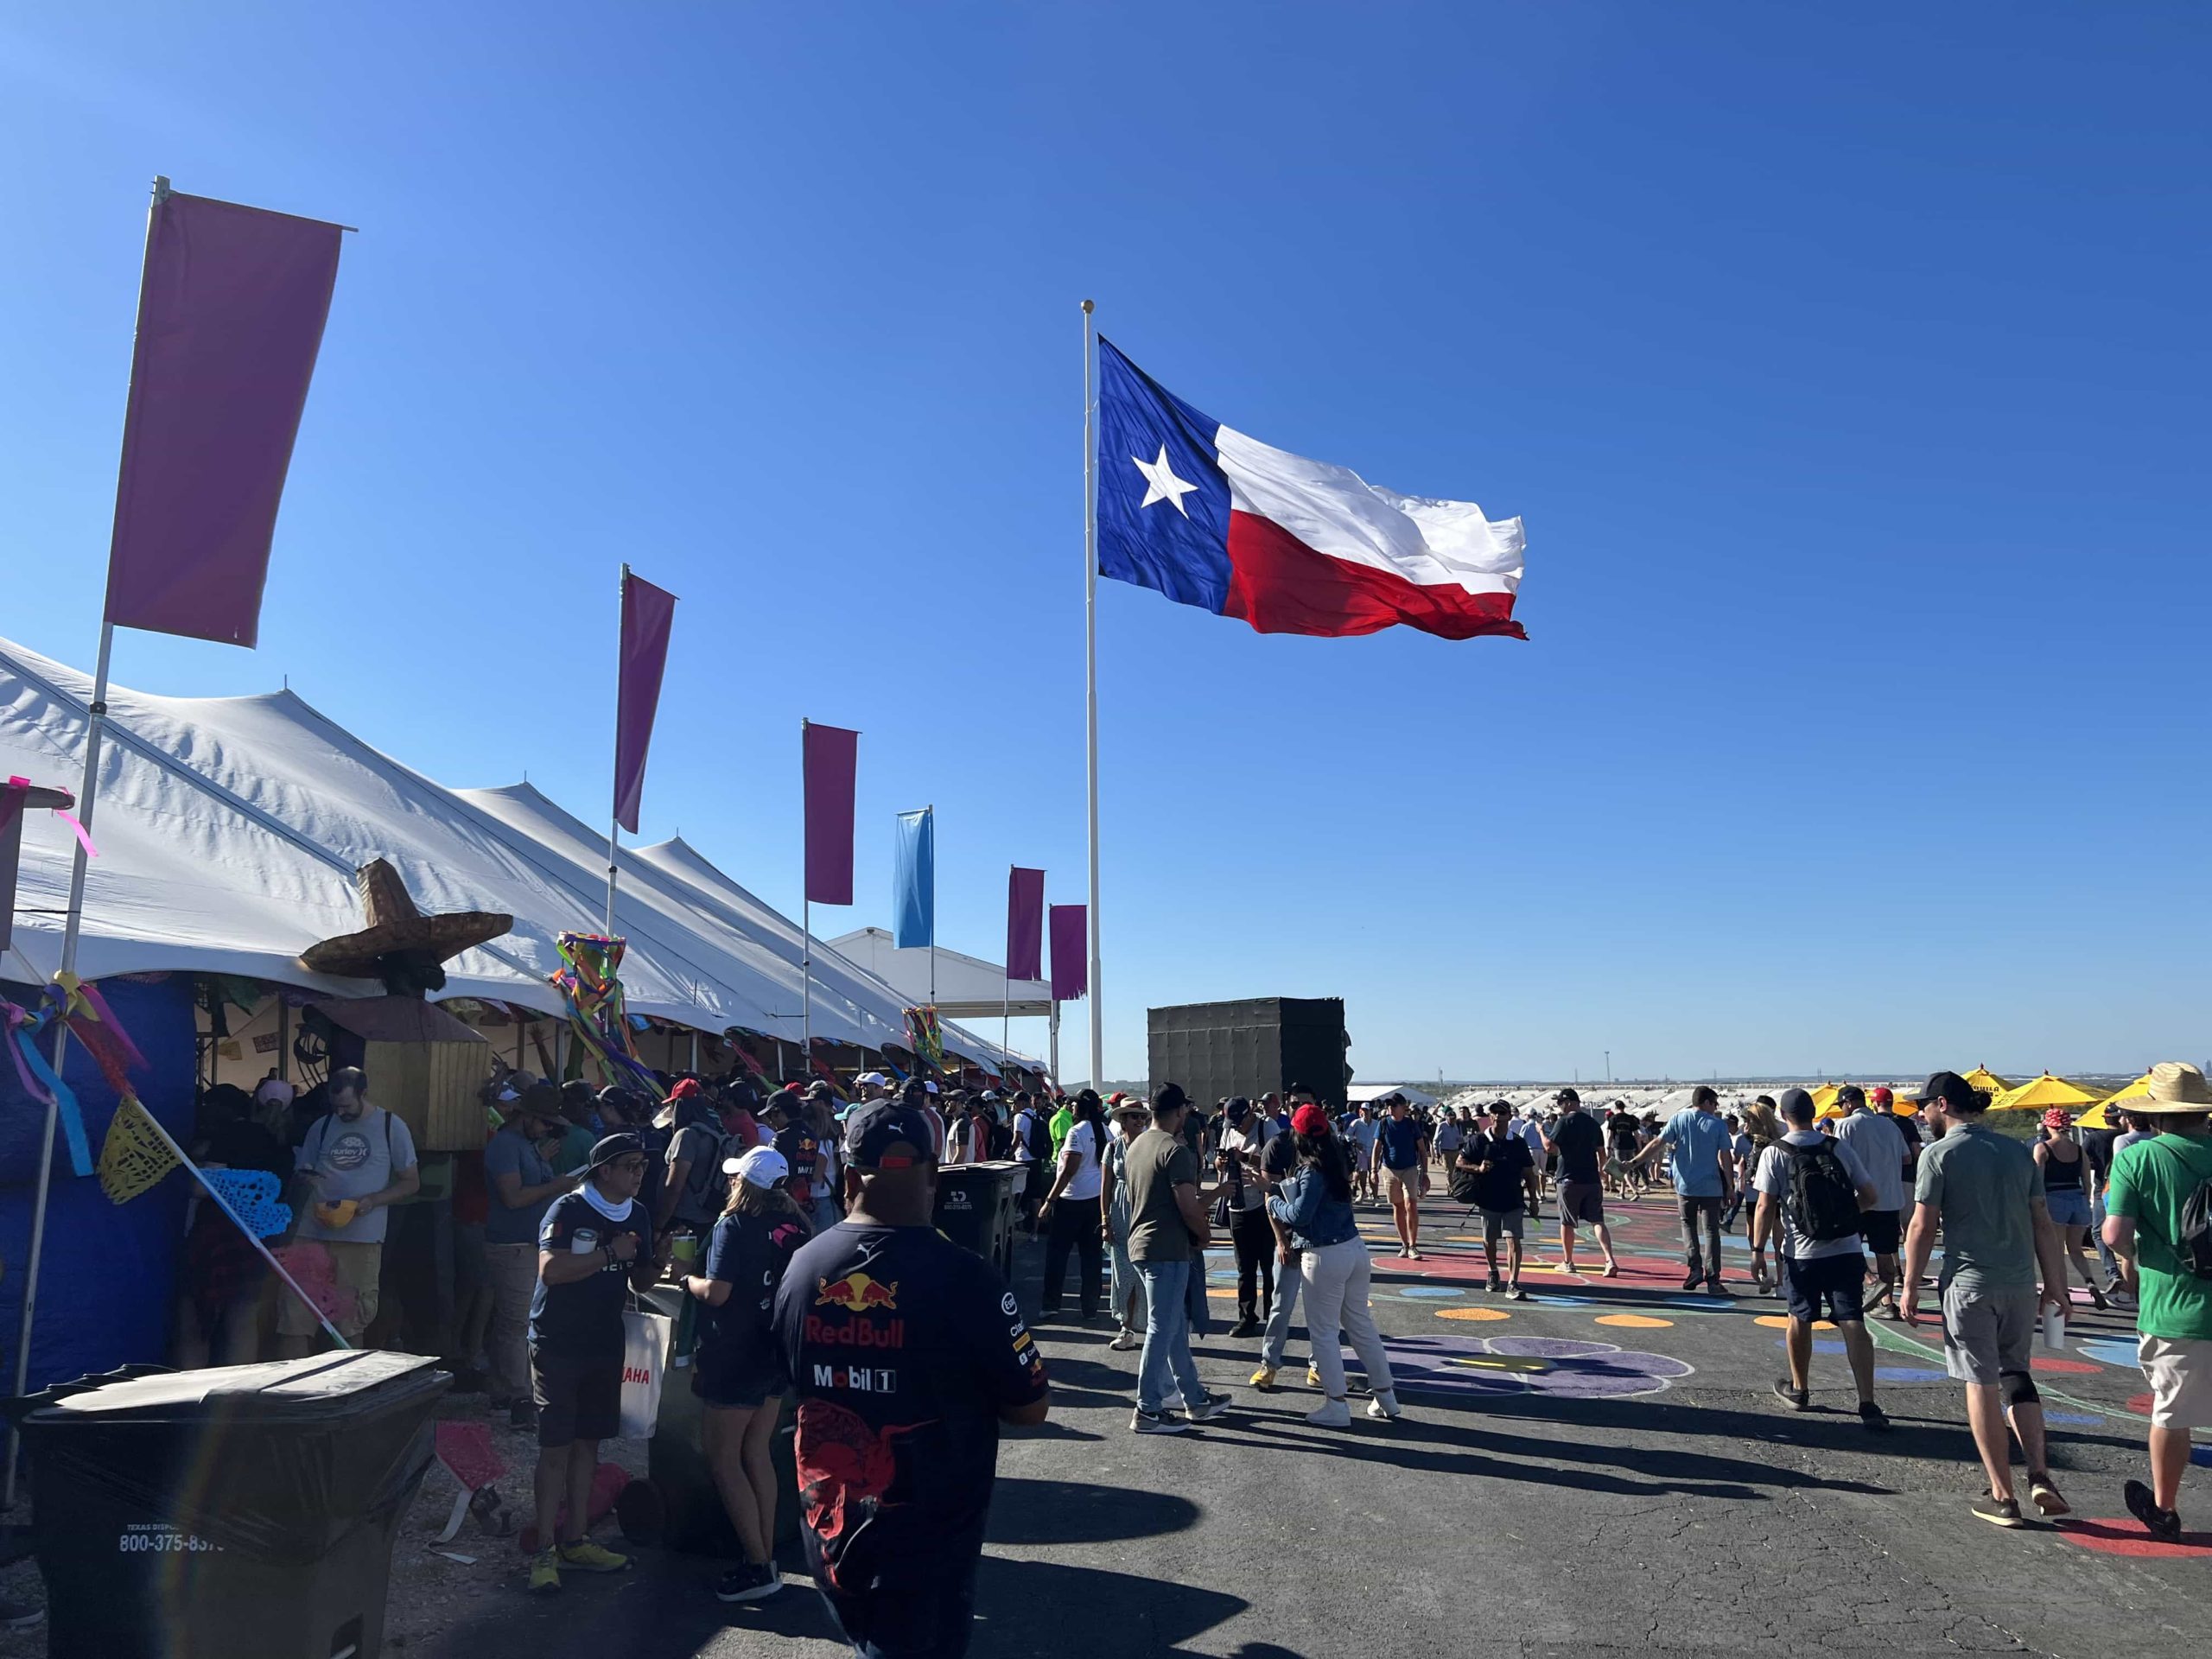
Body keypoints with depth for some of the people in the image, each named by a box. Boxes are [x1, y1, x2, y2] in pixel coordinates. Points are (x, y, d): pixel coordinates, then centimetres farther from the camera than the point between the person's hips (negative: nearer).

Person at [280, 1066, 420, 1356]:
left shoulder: (391, 1128, 3)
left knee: (351, 1326, 5)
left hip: (362, 1240, -2)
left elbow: (411, 1183, 5)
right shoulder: (322, 1127, 11)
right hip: (313, 1235, 2)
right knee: (294, 1321, -5)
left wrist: (373, 1200, -11)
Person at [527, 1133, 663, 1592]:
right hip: (557, 1344, -6)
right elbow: (550, 1270, -26)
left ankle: (575, 1541, 23)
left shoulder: (637, 1215, 5)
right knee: (555, 1447, -3)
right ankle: (545, 1550, 7)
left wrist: (657, 1262, -10)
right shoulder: (568, 1209, -13)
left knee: (588, 1443, 12)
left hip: (605, 1344, 6)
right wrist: (610, 1253, -25)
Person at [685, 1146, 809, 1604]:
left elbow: (717, 1292, -21)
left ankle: (758, 1567, 3)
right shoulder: (795, 1227, 3)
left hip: (737, 1356, -7)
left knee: (722, 1458, 3)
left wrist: (689, 1279, -3)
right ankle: (767, 1558, 19)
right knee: (756, 1454, 16)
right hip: (778, 1354, 7)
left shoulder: (734, 1227, -15)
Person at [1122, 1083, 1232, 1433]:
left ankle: (1196, 1400, 27)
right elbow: (1188, 1207, -21)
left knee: (1176, 1326, 17)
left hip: (1141, 1244, 9)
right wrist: (1205, 1234, -1)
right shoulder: (1176, 1150, -17)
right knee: (1162, 1330, -1)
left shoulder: (1137, 1145, 11)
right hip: (1168, 1250, -9)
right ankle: (1148, 1411, 5)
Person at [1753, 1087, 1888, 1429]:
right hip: (1847, 1250, 2)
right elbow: (1870, 1196, 6)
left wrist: (1758, 1248, 0)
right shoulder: (1840, 1148, 2)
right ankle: (1868, 1404, -7)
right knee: (1853, 1324, 0)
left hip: (1801, 1254, -2)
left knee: (1800, 1320, 15)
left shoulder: (1774, 1154, -6)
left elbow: (1765, 1208, -9)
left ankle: (1799, 1389, 30)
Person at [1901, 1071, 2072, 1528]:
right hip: (2020, 1282, 5)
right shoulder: (2017, 1150, 6)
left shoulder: (1939, 1154, -9)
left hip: (1969, 1283, -5)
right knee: (2016, 1374, 20)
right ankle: (2040, 1476, 7)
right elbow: (2043, 1223, 7)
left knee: (1982, 1386, 4)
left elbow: (1923, 1227, -10)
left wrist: (1910, 1287, -2)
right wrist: (2056, 1284, 14)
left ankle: (2003, 1497, 9)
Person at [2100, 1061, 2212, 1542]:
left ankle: (2164, 1509, 30)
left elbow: (2115, 1234, -13)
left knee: (2171, 1415, 13)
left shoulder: (2136, 1157, -9)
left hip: (2172, 1309, -2)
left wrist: (2128, 1260, 7)